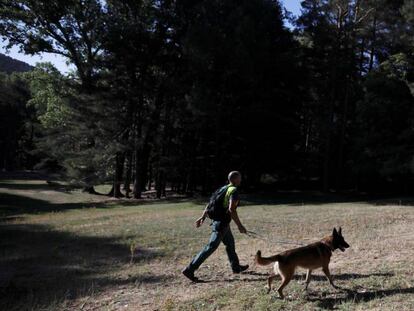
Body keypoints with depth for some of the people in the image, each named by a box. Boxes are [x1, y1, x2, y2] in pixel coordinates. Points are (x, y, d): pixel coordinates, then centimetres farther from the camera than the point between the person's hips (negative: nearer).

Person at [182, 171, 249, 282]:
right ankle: (190, 270, -9)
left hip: (217, 220, 10)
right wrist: (239, 225, -24)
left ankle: (236, 267, 41)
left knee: (230, 243, 24)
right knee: (210, 247, -8)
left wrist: (203, 217, 18)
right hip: (222, 224, -10)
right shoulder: (234, 191, -14)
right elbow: (231, 209, -28)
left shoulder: (224, 188, 13)